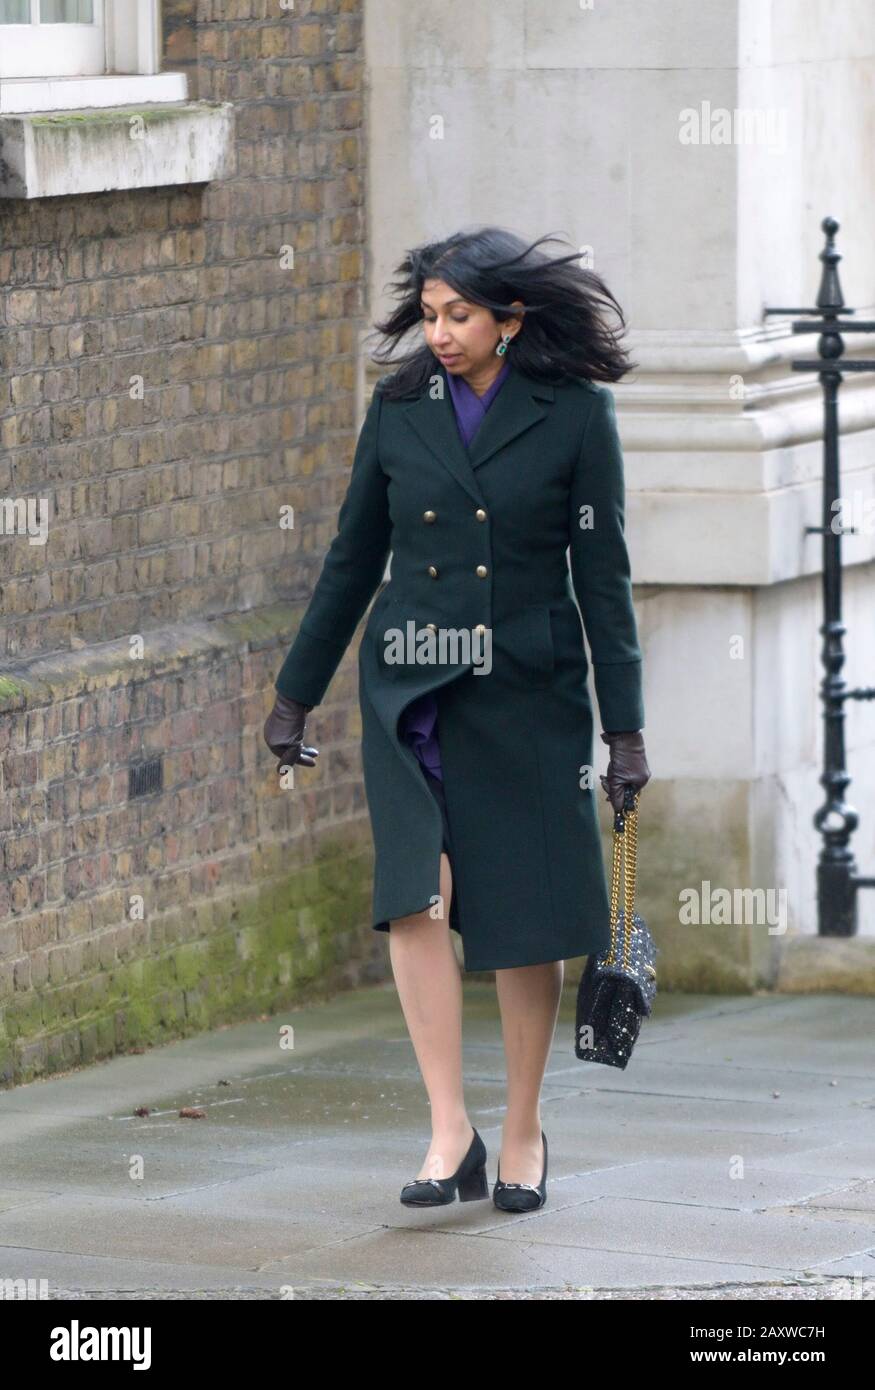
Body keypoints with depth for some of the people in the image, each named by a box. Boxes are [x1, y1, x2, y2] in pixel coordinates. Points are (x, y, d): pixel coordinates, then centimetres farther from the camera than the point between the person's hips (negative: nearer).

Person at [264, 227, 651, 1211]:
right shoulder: (399, 409, 5)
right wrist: (295, 694, 14)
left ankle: (523, 1132, 18)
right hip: (410, 688, 2)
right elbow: (353, 559, 13)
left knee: (526, 914, 2)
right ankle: (450, 1131, -12)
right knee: (418, 893, -15)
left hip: (526, 693, -2)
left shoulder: (574, 415, -3)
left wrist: (625, 725, -3)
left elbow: (602, 575, -1)